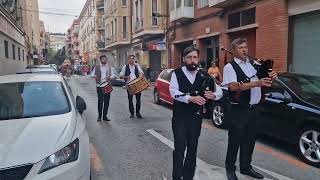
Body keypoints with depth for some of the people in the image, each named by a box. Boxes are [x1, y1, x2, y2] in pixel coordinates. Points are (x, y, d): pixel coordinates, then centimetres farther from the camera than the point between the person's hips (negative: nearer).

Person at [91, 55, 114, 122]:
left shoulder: (109, 67, 12)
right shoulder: (97, 67, 4)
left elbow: (111, 75, 16)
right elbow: (92, 74, 8)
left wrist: (110, 77, -7)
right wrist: (95, 76, -13)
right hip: (100, 86, -3)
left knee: (107, 101, 4)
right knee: (100, 101, -3)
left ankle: (105, 116, 13)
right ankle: (99, 116, 8)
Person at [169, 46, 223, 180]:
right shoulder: (177, 73, -5)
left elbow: (219, 90, 4)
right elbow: (174, 91, -19)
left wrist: (214, 95, -19)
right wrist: (191, 98, -33)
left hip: (196, 117, 4)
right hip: (180, 117, -4)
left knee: (193, 149, 14)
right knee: (179, 149, -2)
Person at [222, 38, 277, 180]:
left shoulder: (252, 64, 11)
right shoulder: (230, 67, -10)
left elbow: (261, 82, 17)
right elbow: (233, 87, -24)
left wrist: (270, 78, -5)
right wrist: (256, 83, -30)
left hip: (253, 109, 7)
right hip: (238, 110, -7)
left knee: (249, 140, 17)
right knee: (235, 141, 6)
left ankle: (246, 167, 35)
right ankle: (230, 169, 25)